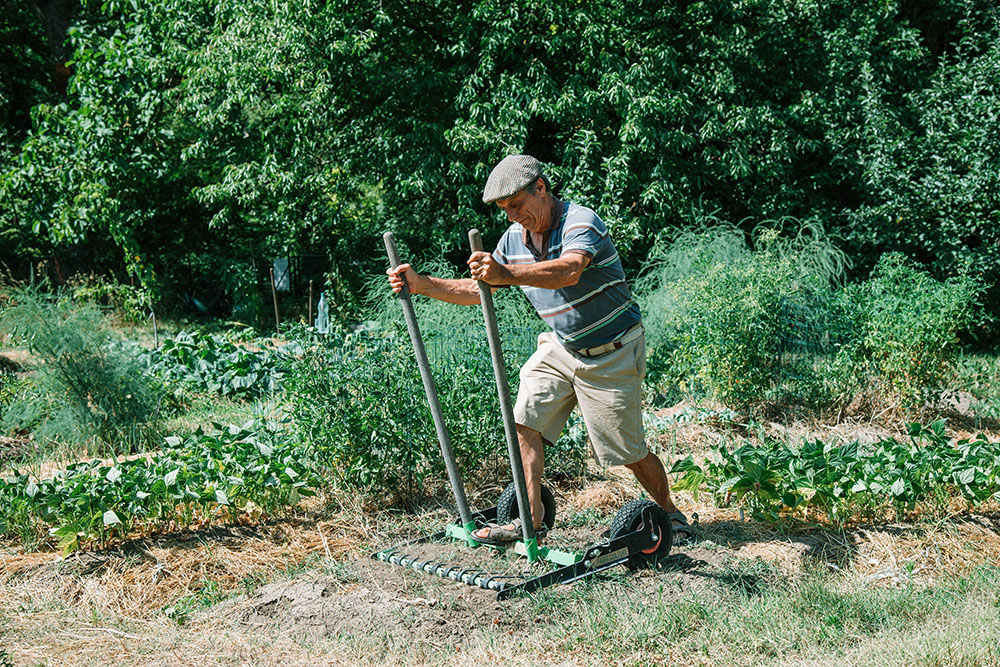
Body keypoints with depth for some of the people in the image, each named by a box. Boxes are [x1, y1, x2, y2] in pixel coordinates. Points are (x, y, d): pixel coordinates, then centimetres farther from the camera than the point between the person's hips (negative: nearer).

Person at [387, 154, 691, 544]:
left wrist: (507, 274, -60)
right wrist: (421, 284, -7)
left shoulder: (580, 221, -24)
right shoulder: (514, 238, 0)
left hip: (612, 353, -7)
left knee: (627, 451, 1)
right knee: (526, 420, -8)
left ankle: (668, 511, 25)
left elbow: (569, 271, -46)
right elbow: (475, 290, 6)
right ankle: (531, 520, 1)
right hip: (560, 347, 7)